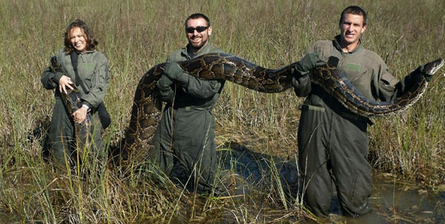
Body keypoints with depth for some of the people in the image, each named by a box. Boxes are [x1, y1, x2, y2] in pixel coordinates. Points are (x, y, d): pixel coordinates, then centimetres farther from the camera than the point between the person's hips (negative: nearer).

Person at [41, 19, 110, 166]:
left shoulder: (99, 59, 2)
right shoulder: (61, 56, 10)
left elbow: (99, 88, -7)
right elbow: (44, 77, 16)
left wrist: (85, 107, -20)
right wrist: (58, 77, -6)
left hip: (87, 110, -2)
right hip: (63, 109, 3)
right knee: (59, 152, 6)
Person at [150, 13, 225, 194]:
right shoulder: (175, 56, 8)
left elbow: (208, 89, -18)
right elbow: (164, 94, 1)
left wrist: (180, 75, -19)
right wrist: (165, 83, -21)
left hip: (197, 120, -4)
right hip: (170, 117, 5)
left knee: (200, 182, 1)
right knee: (160, 172, 15)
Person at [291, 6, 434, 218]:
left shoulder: (371, 61, 13)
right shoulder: (320, 48, 12)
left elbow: (392, 93, 8)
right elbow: (301, 90, 9)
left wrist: (413, 79, -7)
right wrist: (302, 69, -10)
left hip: (350, 128, 0)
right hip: (314, 123, 1)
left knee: (354, 199, -4)